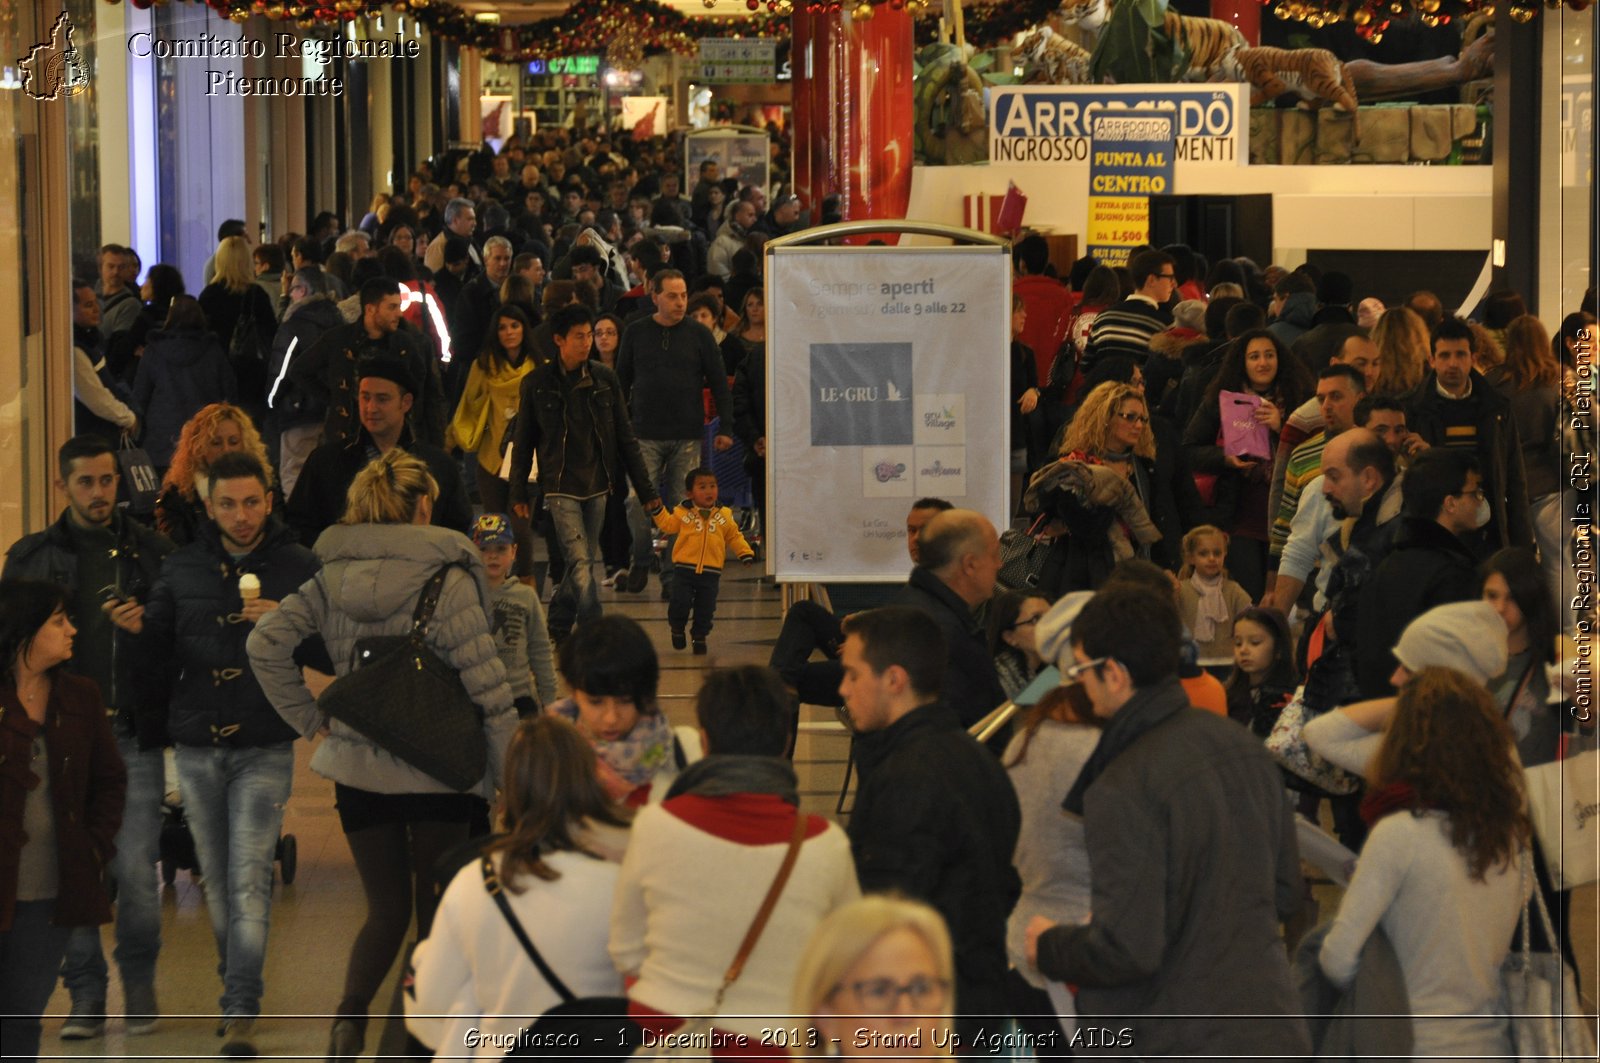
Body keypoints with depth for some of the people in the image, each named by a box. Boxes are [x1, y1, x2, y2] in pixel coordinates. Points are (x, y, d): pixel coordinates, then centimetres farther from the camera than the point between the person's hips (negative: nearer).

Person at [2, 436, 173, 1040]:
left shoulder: (151, 552, 9)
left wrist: (150, 626, -9)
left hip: (134, 738, -1)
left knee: (136, 872, -4)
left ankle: (139, 984, 15)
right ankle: (86, 997, 9)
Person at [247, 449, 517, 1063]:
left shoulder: (332, 580, 2)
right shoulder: (448, 581, -11)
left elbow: (266, 643, -5)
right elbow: (486, 684, -13)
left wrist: (310, 720, 3)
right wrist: (515, 774, -6)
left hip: (357, 768, 4)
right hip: (438, 771, -4)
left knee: (385, 908, 14)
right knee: (437, 911, 9)